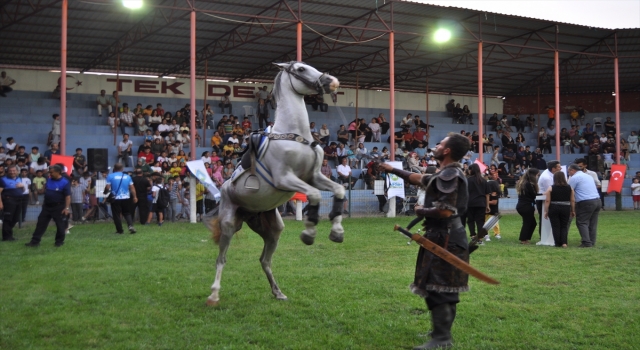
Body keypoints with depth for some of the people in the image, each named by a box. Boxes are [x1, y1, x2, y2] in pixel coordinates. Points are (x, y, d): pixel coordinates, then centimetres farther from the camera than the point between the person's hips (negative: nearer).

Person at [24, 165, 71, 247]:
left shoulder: (65, 182, -14)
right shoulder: (49, 180, 6)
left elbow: (68, 196, -16)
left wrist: (67, 207, -22)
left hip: (58, 207, -6)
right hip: (47, 206, 6)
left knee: (60, 225, 4)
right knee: (41, 223, 4)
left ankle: (59, 241, 19)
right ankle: (35, 241, 8)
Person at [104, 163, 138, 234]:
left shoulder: (110, 176, -4)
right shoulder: (127, 176, 4)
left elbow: (107, 187, -9)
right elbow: (132, 188, 3)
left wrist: (105, 192, 12)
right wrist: (134, 197, 9)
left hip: (115, 199, -2)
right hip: (126, 198, 3)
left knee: (116, 215, 8)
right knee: (127, 213, 14)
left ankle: (120, 230, 11)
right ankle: (130, 225, -8)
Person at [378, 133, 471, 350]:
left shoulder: (450, 175, -18)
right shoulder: (447, 174, 14)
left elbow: (445, 211, -27)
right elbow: (420, 179, 28)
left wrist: (421, 211, -10)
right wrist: (393, 170, 33)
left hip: (445, 238, -11)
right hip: (445, 236, 11)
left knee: (438, 288, -9)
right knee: (444, 288, 17)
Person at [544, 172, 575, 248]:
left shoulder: (551, 188, -4)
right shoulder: (570, 188, 2)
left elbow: (547, 201, -6)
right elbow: (573, 201, 3)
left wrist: (546, 211, -1)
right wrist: (573, 211, 11)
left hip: (553, 209, -2)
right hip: (566, 209, 2)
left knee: (555, 226, 4)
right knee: (564, 226, 10)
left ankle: (558, 243, 5)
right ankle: (564, 242, -1)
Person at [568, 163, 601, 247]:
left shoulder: (574, 178, -4)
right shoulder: (589, 176, 22)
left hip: (586, 202, -8)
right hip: (597, 200, 8)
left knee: (582, 222, -2)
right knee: (593, 223, 12)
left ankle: (587, 243, -10)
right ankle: (592, 242, 12)